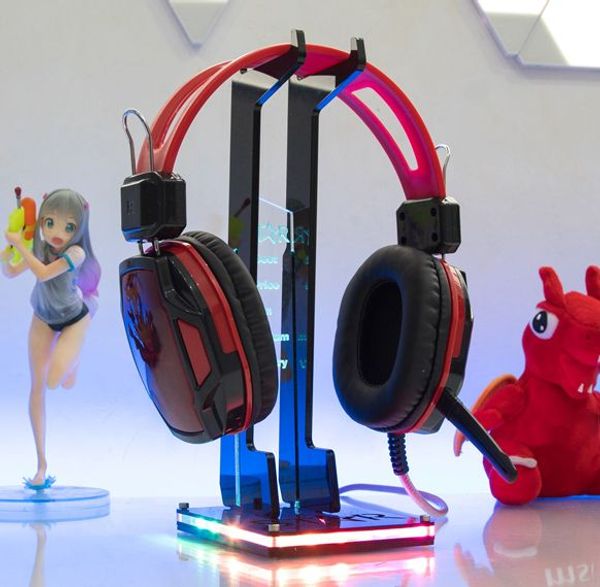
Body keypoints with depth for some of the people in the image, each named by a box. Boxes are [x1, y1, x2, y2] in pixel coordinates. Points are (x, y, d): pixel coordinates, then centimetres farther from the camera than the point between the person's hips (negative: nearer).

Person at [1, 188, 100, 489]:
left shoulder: (75, 252, -28)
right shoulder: (40, 247, -14)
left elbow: (43, 273, -40)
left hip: (73, 318, -4)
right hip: (43, 319, 4)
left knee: (55, 382, -22)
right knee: (37, 387, -1)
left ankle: (73, 356, 19)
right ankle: (41, 463, 7)